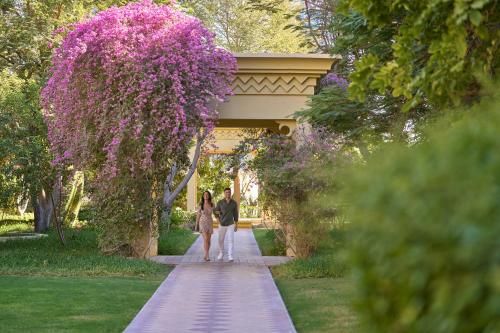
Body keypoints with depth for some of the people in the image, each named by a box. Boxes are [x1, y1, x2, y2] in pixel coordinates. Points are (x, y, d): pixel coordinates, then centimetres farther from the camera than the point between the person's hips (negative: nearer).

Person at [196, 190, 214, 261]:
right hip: (202, 223, -3)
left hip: (210, 223, 3)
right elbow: (198, 215, 1)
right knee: (205, 239, -19)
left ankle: (206, 255, 23)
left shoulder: (212, 205, 1)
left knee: (208, 240, 7)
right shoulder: (200, 205, -5)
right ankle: (207, 256, -18)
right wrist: (196, 225, 1)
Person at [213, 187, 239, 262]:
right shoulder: (220, 202, -8)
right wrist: (219, 221, -8)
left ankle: (230, 256, -11)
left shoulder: (234, 203, -5)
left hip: (230, 224, -1)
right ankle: (221, 253, 31)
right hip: (222, 224, 1)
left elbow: (235, 214, 3)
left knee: (231, 240, -12)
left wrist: (236, 225, 4)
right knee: (221, 240, 10)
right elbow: (215, 211, 3)